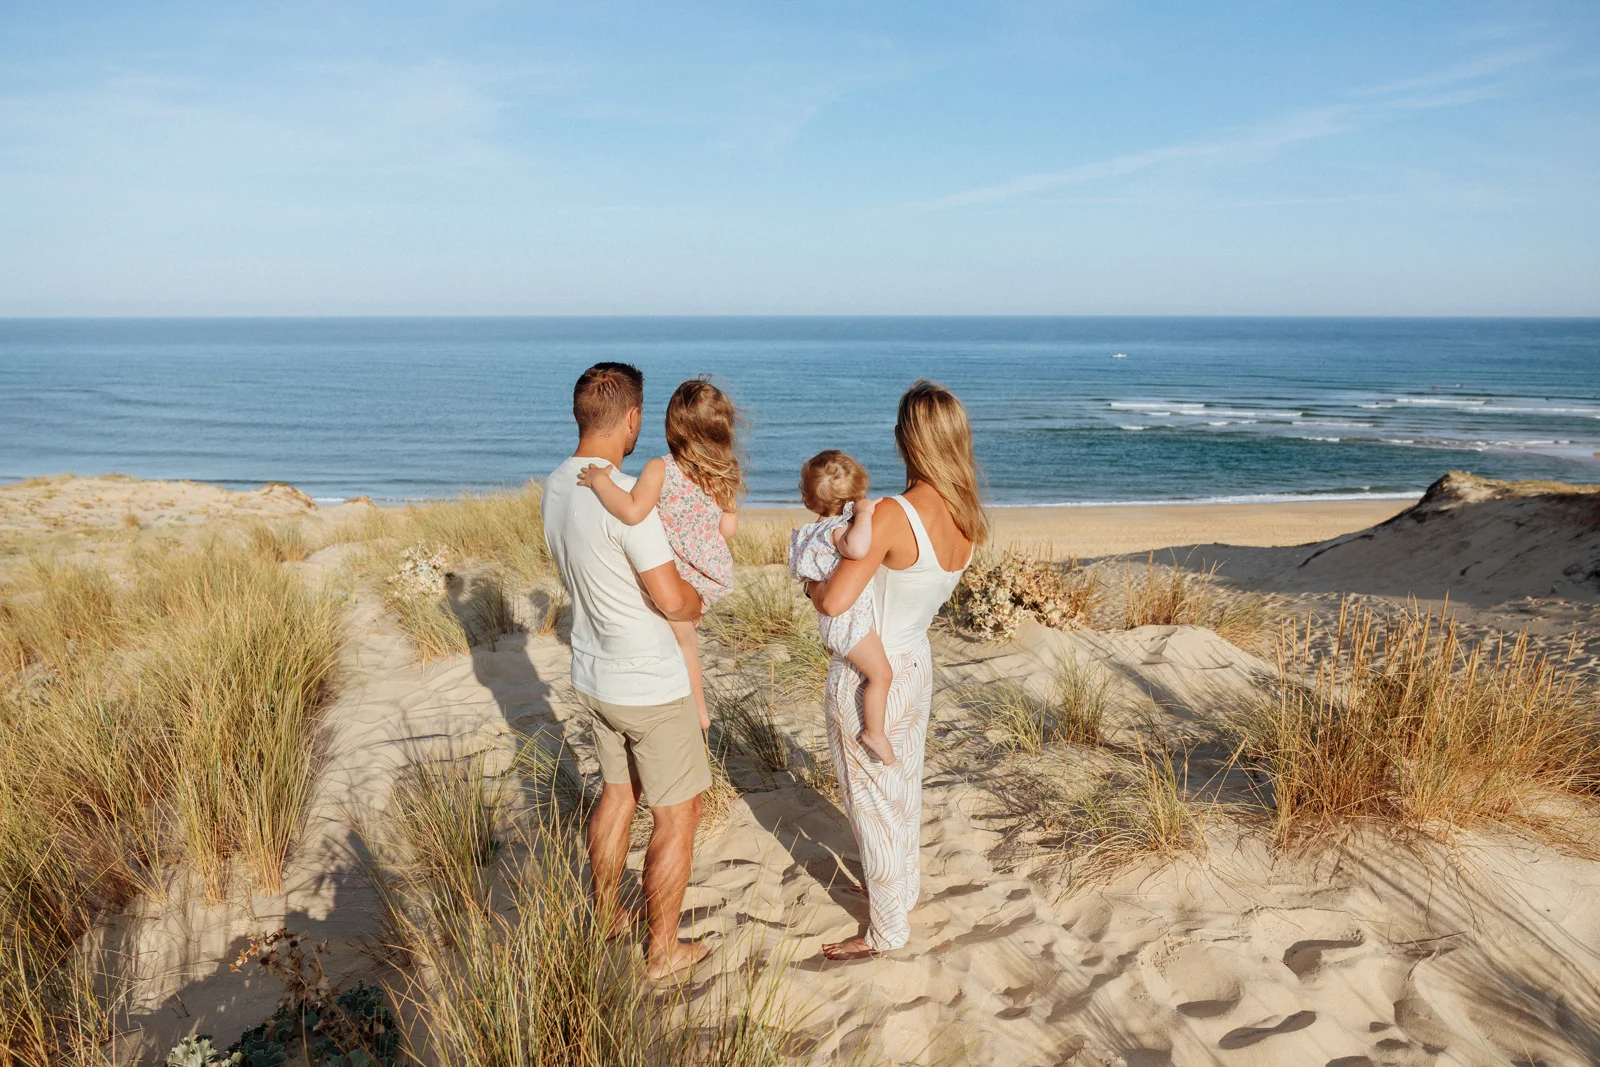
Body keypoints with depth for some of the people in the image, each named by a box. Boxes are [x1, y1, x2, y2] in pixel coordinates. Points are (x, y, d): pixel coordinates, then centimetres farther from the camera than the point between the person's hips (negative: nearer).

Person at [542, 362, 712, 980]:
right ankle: (662, 952, 21)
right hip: (649, 687, -8)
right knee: (677, 815, 8)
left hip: (593, 675, 8)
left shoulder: (555, 487, 1)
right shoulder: (623, 496, -27)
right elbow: (672, 599, -27)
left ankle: (604, 917, 40)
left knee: (619, 792, 25)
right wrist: (698, 604, -2)